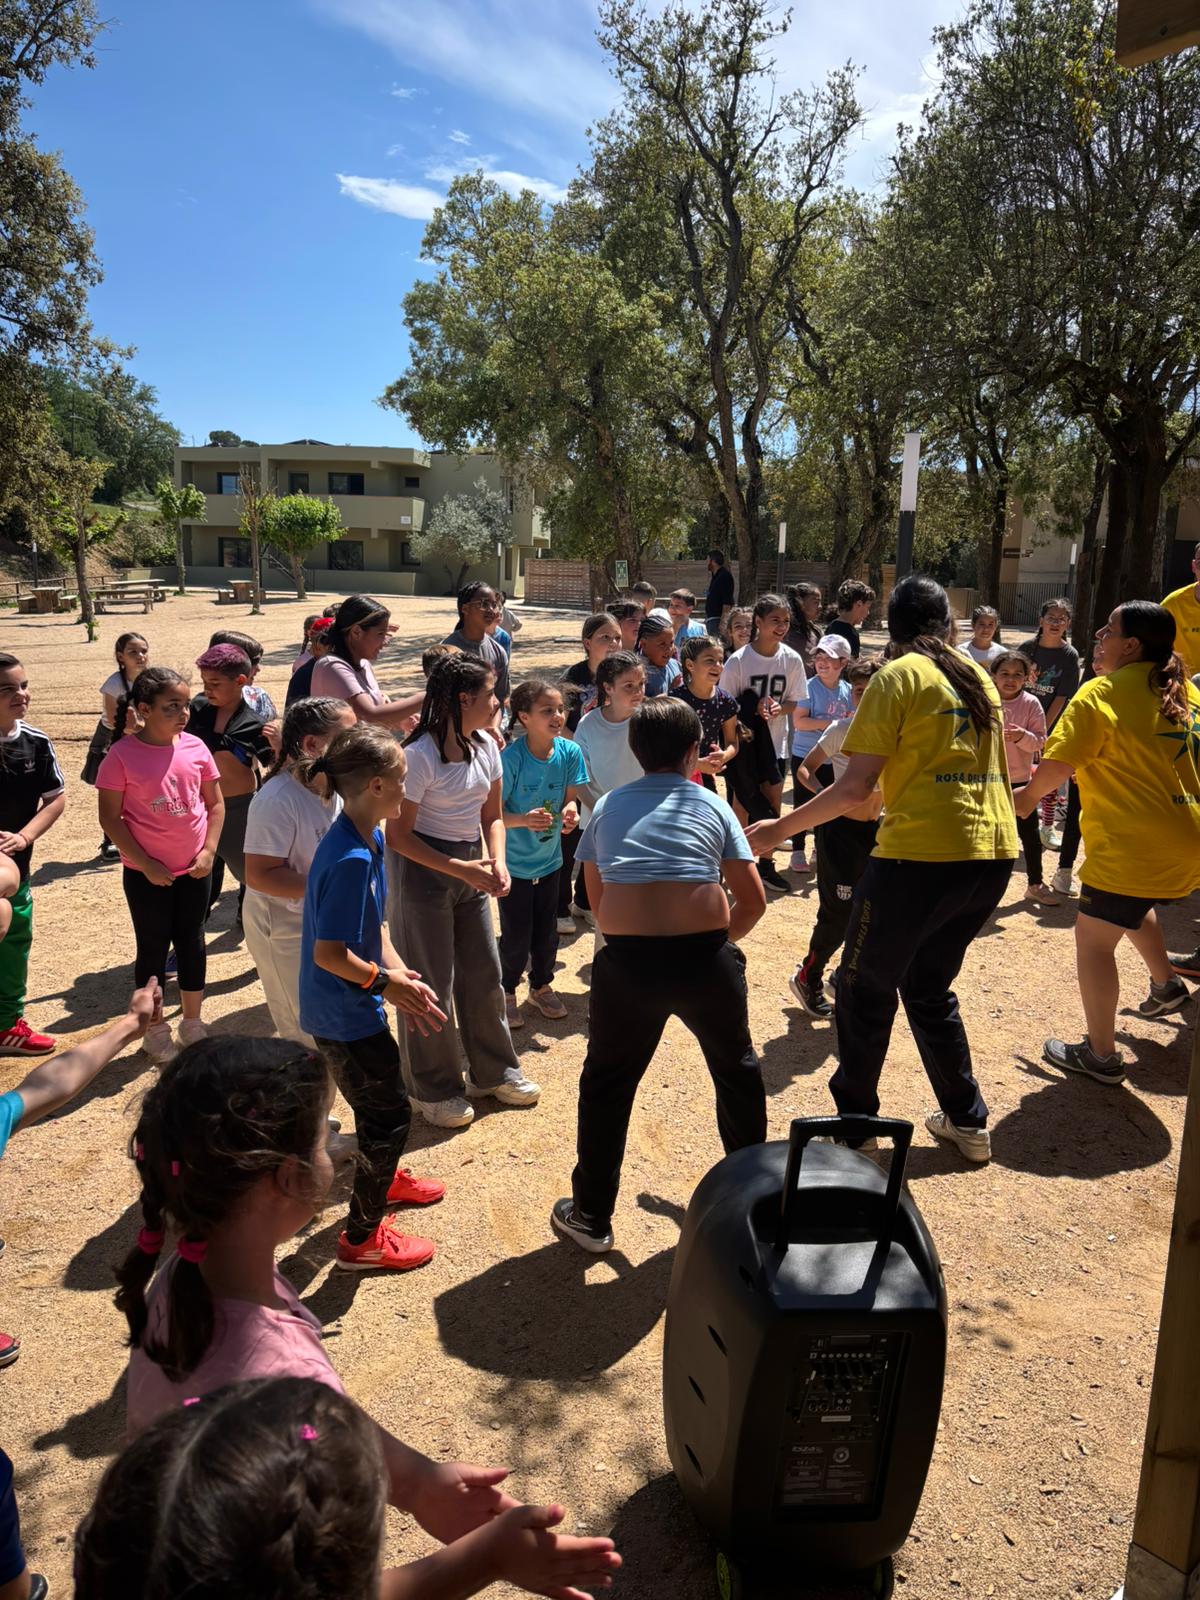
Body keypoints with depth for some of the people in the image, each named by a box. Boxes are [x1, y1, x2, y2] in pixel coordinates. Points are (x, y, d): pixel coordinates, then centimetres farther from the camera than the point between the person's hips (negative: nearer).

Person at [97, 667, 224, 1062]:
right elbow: (110, 817, -11)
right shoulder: (122, 755, -14)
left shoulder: (195, 747, -3)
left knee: (192, 943, 13)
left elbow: (215, 803, 5)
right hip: (148, 874, -3)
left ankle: (192, 1023, 29)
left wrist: (208, 851, -6)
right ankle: (155, 1030, 25)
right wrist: (145, 864, -14)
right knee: (153, 948, 9)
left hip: (195, 869, 3)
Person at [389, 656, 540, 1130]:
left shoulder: (485, 745, -1)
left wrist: (497, 861, -11)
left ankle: (493, 1072, 33)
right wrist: (459, 870, -23)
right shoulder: (420, 754, -21)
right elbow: (398, 836, -18)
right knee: (432, 983, 5)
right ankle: (434, 1089, 23)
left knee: (484, 973, 14)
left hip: (471, 867, 7)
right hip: (425, 871, -7)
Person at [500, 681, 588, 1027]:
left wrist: (569, 811, -23)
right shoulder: (511, 758, -24)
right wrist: (525, 820, -37)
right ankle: (507, 992, 31)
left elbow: (570, 798, 0)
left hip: (549, 859, 4)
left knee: (547, 933, 17)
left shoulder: (570, 752, -12)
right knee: (516, 937, 6)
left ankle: (541, 987, 41)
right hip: (514, 863, -4)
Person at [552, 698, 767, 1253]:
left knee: (607, 1083, 19)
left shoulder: (608, 806, 16)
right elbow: (753, 900, 8)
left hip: (626, 959, 0)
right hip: (705, 958, 0)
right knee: (737, 1071, 25)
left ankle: (591, 1216, 28)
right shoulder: (713, 805, 11)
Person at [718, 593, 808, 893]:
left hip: (775, 742, 3)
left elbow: (796, 701, 3)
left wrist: (779, 707, -17)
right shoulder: (738, 660, -13)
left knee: (772, 806, 12)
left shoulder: (791, 659, -4)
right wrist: (752, 708, -24)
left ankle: (766, 865, 28)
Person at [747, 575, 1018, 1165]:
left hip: (921, 854, -7)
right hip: (993, 853, 7)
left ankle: (856, 1122, 22)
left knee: (864, 988, 11)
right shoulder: (978, 678, 15)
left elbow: (855, 787, -13)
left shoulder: (898, 677, -6)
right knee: (929, 985, 24)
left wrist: (781, 828, -3)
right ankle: (967, 1120, 30)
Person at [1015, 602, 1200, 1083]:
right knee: (1131, 908, 35)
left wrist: (1028, 796, -2)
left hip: (1136, 847, -8)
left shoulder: (1103, 693, -13)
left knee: (1093, 937, 6)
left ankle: (1101, 1055, 13)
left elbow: (1058, 764, -20)